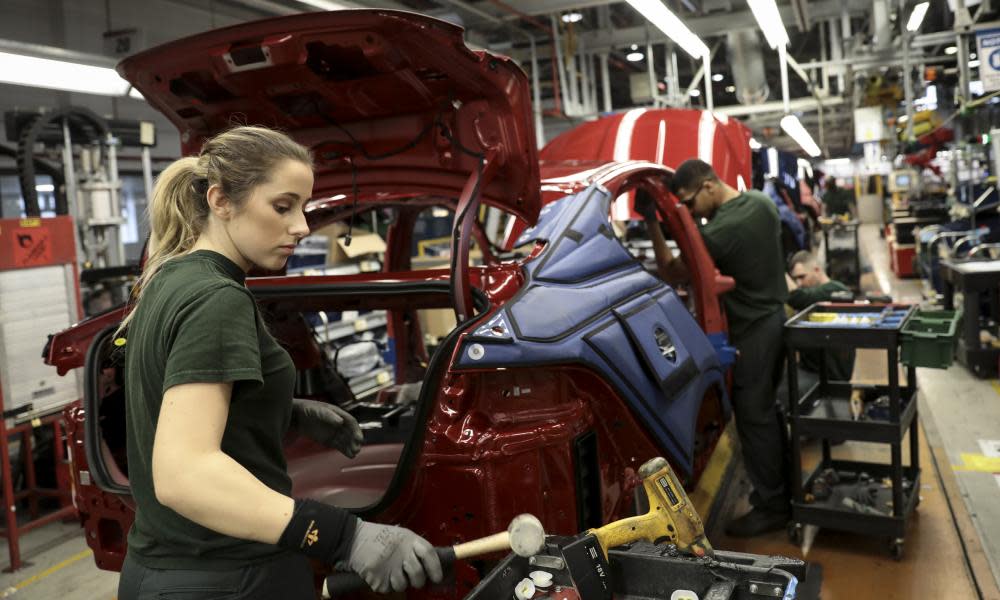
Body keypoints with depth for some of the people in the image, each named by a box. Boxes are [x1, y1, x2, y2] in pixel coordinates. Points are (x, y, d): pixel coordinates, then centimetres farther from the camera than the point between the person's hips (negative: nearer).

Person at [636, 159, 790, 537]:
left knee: (753, 418, 0)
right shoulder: (761, 202, 2)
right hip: (775, 318, 9)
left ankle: (771, 507, 10)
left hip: (751, 332, -9)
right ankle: (781, 488, 31)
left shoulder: (720, 232, -25)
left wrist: (652, 224, -11)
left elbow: (672, 274, -15)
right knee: (768, 412, 19)